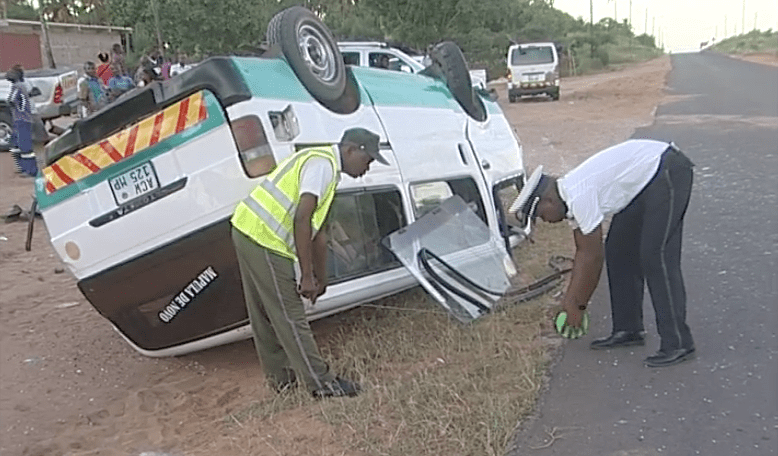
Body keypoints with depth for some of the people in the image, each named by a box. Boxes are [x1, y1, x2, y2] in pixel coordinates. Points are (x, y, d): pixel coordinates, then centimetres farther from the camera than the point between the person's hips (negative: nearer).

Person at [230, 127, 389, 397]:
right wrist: (307, 275, -18)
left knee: (265, 314, 18)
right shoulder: (323, 164, -12)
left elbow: (316, 232, 22)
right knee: (290, 316, 0)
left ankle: (282, 376, 33)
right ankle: (322, 384, 10)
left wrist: (321, 279, 25)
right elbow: (301, 219, -22)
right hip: (265, 240, -10)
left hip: (248, 232, 10)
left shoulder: (324, 165, 19)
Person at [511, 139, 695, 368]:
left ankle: (678, 344, -9)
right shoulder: (570, 196, 4)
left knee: (655, 258, -14)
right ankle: (628, 329, 16)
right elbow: (583, 252, 11)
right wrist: (570, 299, 14)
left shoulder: (579, 197, -25)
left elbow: (592, 257, -19)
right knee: (619, 250, 8)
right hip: (645, 181, 10)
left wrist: (577, 305, -8)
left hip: (668, 172, -10)